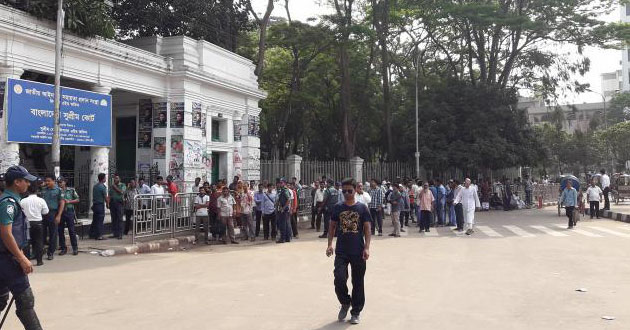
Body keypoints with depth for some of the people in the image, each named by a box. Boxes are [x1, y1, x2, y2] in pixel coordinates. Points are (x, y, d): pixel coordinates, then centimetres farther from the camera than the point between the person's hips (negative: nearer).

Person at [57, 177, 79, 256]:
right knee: (60, 231, 5)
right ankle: (63, 248, 16)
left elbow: (77, 200, 6)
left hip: (69, 212, -2)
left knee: (71, 231, -1)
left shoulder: (71, 190, 5)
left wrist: (69, 201, -7)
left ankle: (75, 248, 6)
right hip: (60, 212, 2)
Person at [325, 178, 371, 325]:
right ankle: (345, 303, 19)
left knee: (358, 283, 6)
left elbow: (367, 229, -1)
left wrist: (367, 248, -9)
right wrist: (330, 244, 0)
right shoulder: (338, 208, 5)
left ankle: (356, 311, 22)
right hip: (341, 252, 1)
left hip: (358, 252, -1)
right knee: (339, 279, -9)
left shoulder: (362, 208, -1)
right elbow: (332, 227, 11)